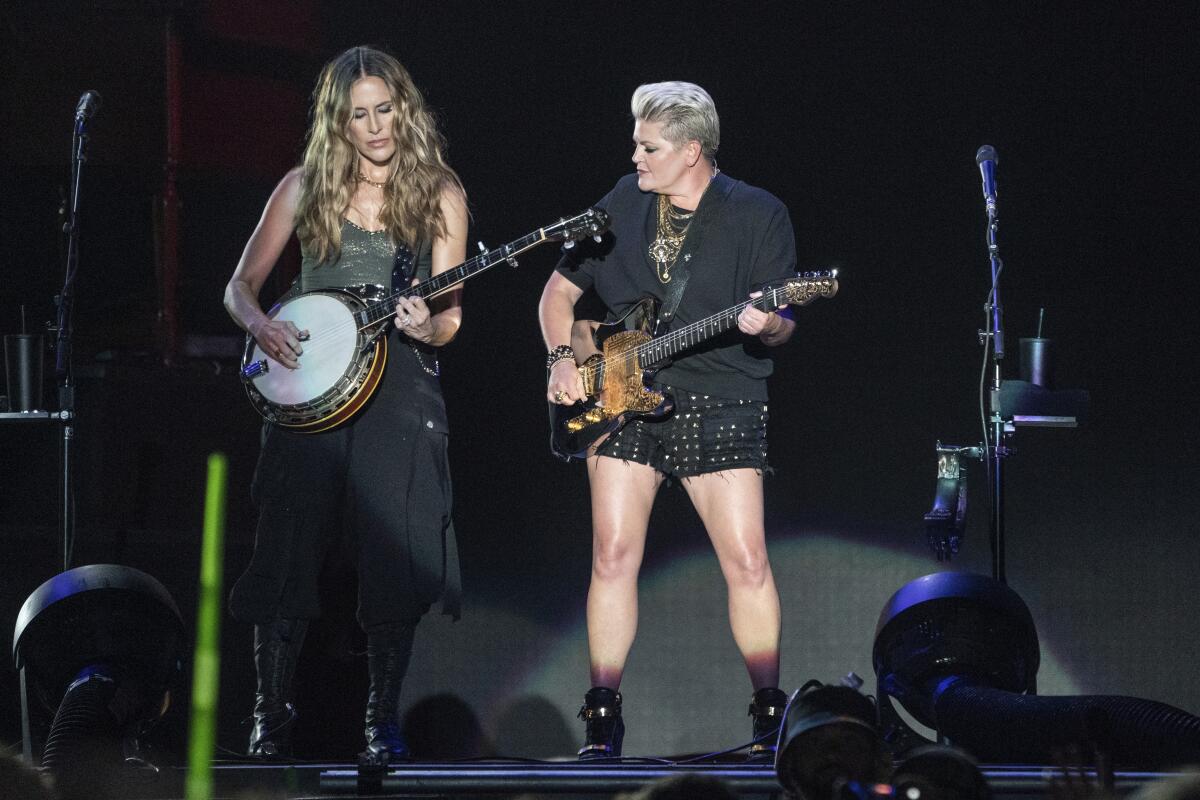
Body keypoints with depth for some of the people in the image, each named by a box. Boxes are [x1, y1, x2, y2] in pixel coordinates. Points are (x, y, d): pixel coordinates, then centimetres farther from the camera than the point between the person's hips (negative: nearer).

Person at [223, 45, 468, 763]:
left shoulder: (439, 195, 6)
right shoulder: (307, 187, 7)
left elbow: (450, 315, 3)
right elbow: (241, 285, 11)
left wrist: (427, 326, -19)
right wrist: (262, 327, -10)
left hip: (398, 387, 0)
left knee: (395, 560, -6)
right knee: (289, 549, -5)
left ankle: (383, 720, 5)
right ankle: (273, 713, 4)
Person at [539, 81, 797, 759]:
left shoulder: (759, 215, -2)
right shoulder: (622, 206, 9)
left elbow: (784, 323, -2)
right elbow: (559, 291, 17)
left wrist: (766, 326, -25)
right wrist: (563, 358, 1)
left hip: (722, 405, -3)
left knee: (748, 563, -10)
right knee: (614, 557, -4)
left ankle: (770, 714, 2)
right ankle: (603, 718, 3)